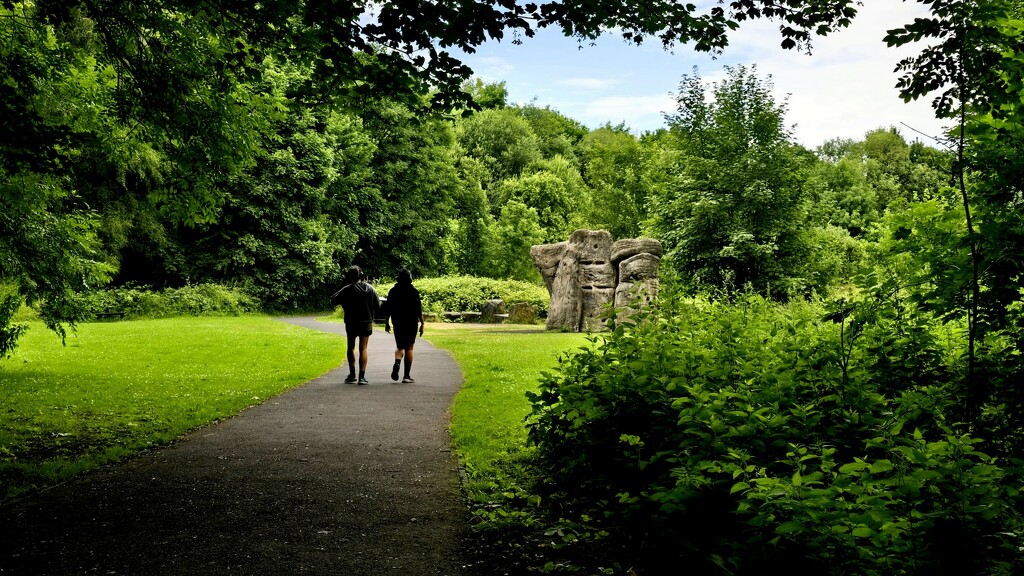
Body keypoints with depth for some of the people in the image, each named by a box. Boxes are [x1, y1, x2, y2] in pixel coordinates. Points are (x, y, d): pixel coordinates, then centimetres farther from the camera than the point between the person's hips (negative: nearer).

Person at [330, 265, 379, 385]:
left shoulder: (347, 290, -12)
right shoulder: (370, 288, -3)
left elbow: (333, 301, -6)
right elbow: (378, 305, 3)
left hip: (351, 323, -2)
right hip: (367, 322, 2)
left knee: (351, 348, 14)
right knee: (363, 349, 4)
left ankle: (352, 375, 13)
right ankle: (362, 376, -3)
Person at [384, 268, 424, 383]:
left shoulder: (393, 291, 2)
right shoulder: (414, 291, -6)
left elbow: (387, 309, 5)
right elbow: (419, 309, -8)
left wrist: (386, 323, 14)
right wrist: (422, 323, -1)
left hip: (398, 324, 2)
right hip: (411, 323, -2)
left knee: (399, 347, 16)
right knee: (409, 348, 4)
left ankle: (397, 362, -17)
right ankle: (407, 376, 2)